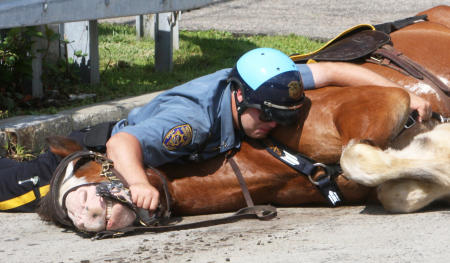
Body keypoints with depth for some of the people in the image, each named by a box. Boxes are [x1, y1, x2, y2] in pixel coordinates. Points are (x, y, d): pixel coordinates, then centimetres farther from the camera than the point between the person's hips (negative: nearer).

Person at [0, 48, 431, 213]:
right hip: (111, 148, -7)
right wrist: (138, 183, -73)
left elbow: (332, 71, -22)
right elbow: (122, 145, -53)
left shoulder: (264, 87, -26)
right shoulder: (192, 117, -45)